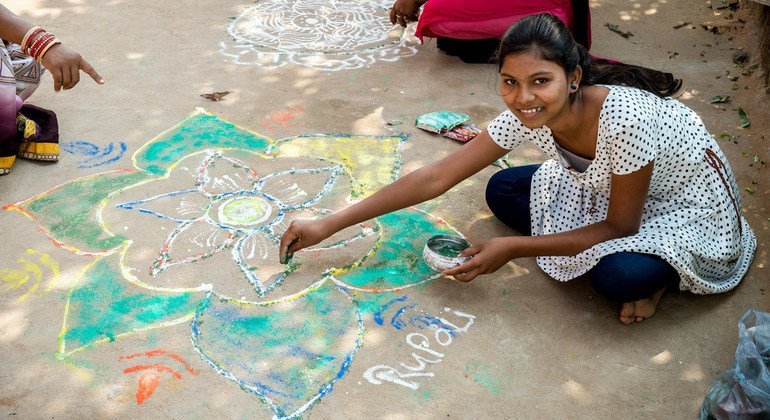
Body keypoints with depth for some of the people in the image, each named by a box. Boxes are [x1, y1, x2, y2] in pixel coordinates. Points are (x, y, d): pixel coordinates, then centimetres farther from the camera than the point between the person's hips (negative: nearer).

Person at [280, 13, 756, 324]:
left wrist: (513, 248, -26)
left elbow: (619, 227, -25)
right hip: (609, 187, 7)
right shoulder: (526, 115, -20)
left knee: (618, 275, -36)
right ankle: (628, 261, 1)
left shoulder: (625, 121, -39)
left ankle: (659, 272, 0)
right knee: (502, 192, -5)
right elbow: (436, 177, -17)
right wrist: (327, 226, -18)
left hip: (691, 207, -7)